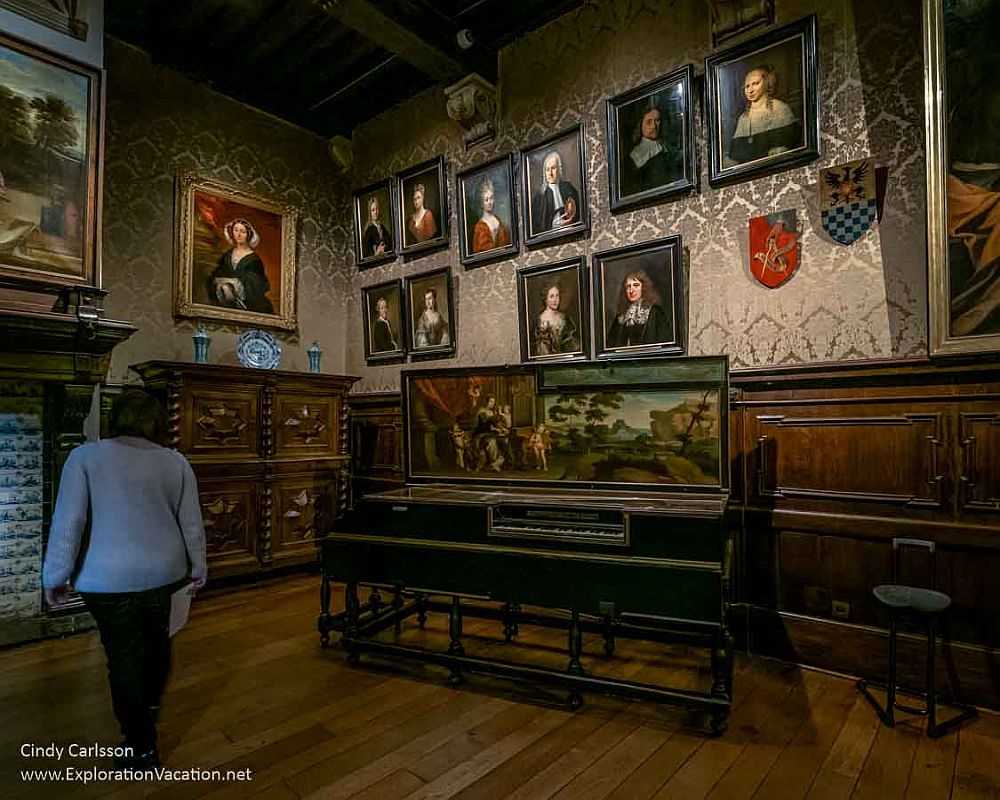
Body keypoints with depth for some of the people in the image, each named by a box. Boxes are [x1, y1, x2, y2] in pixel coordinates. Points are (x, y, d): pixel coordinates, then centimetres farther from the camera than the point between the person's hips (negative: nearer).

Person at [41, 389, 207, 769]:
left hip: (109, 579, -2)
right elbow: (192, 524, 2)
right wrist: (198, 569, 15)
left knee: (124, 657, 11)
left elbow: (67, 522, -10)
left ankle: (142, 746, 21)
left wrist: (55, 578, 1)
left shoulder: (85, 456, -6)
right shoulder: (176, 462, -1)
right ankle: (151, 702, 49)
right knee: (157, 639, 25)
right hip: (165, 571, 3)